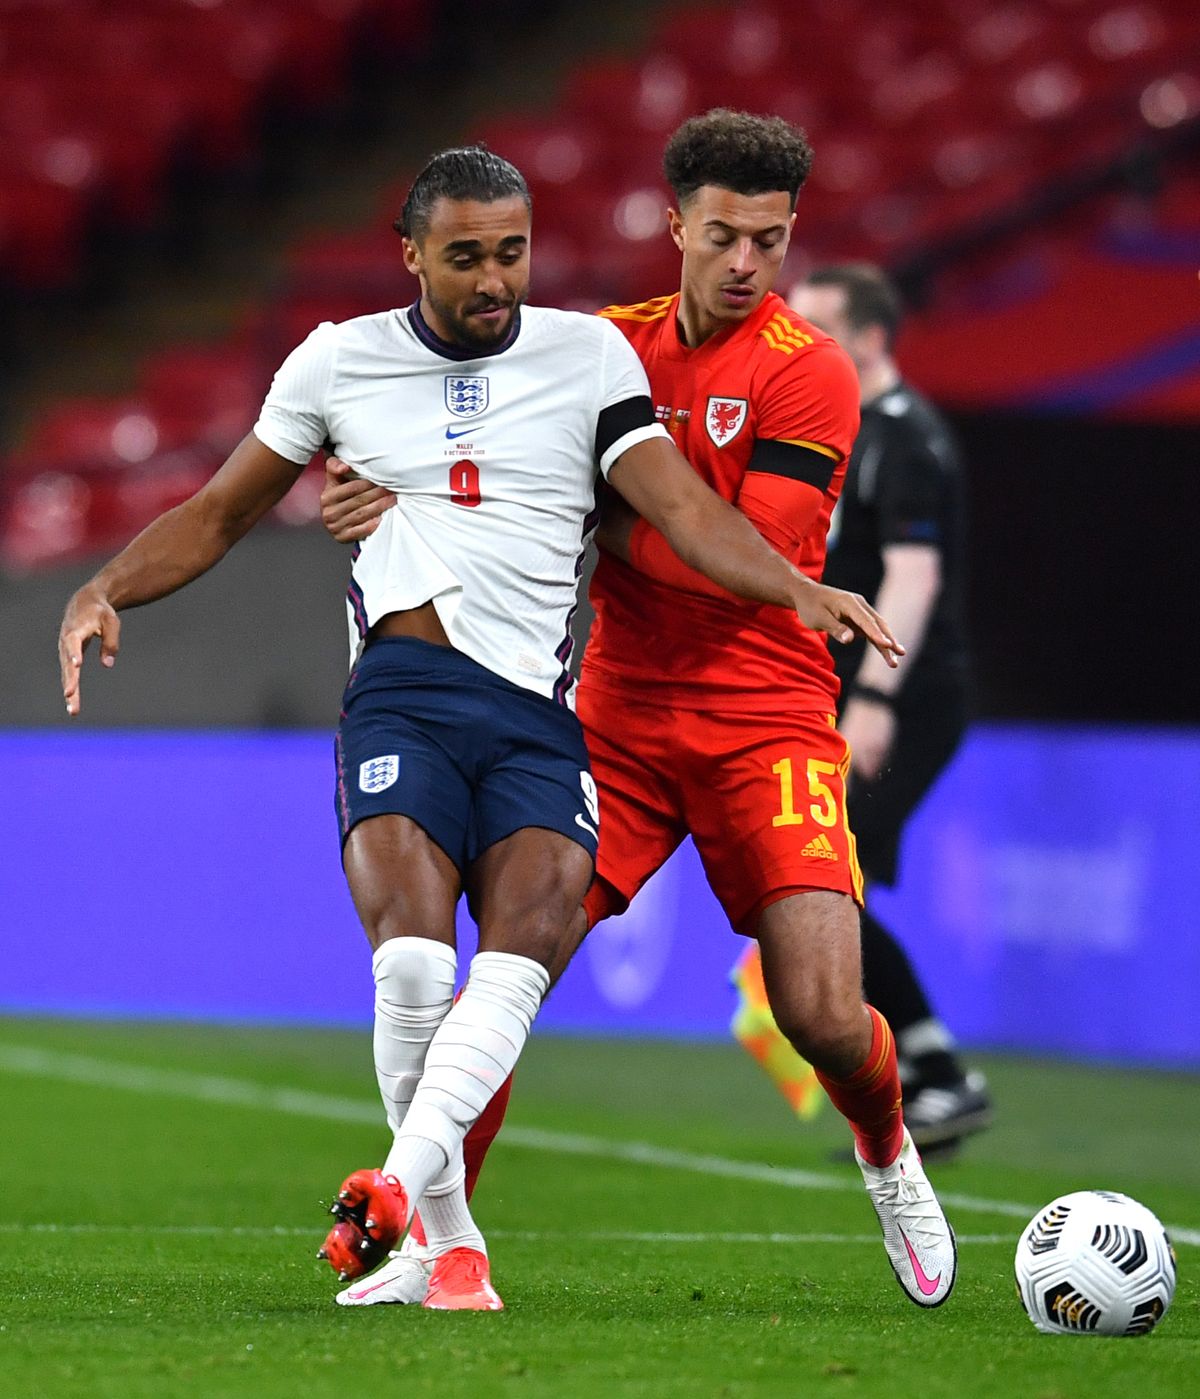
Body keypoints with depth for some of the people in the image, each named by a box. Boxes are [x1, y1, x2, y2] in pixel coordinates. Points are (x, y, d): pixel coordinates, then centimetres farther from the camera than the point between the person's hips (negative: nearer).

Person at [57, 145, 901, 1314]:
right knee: (414, 958, -21)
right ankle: (448, 1238, -10)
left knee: (519, 958, -23)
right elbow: (221, 513, 21)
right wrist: (107, 589, 4)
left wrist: (799, 591, -15)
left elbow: (684, 508, 2)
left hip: (537, 711, 1)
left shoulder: (590, 355, 11)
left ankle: (395, 1192, -34)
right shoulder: (340, 361, 13)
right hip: (402, 695, -1)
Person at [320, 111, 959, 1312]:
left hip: (766, 716, -3)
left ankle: (887, 1156, 22)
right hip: (617, 713, 3)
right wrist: (395, 493, -11)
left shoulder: (808, 374, -8)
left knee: (824, 1014, -13)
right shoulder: (614, 344, 6)